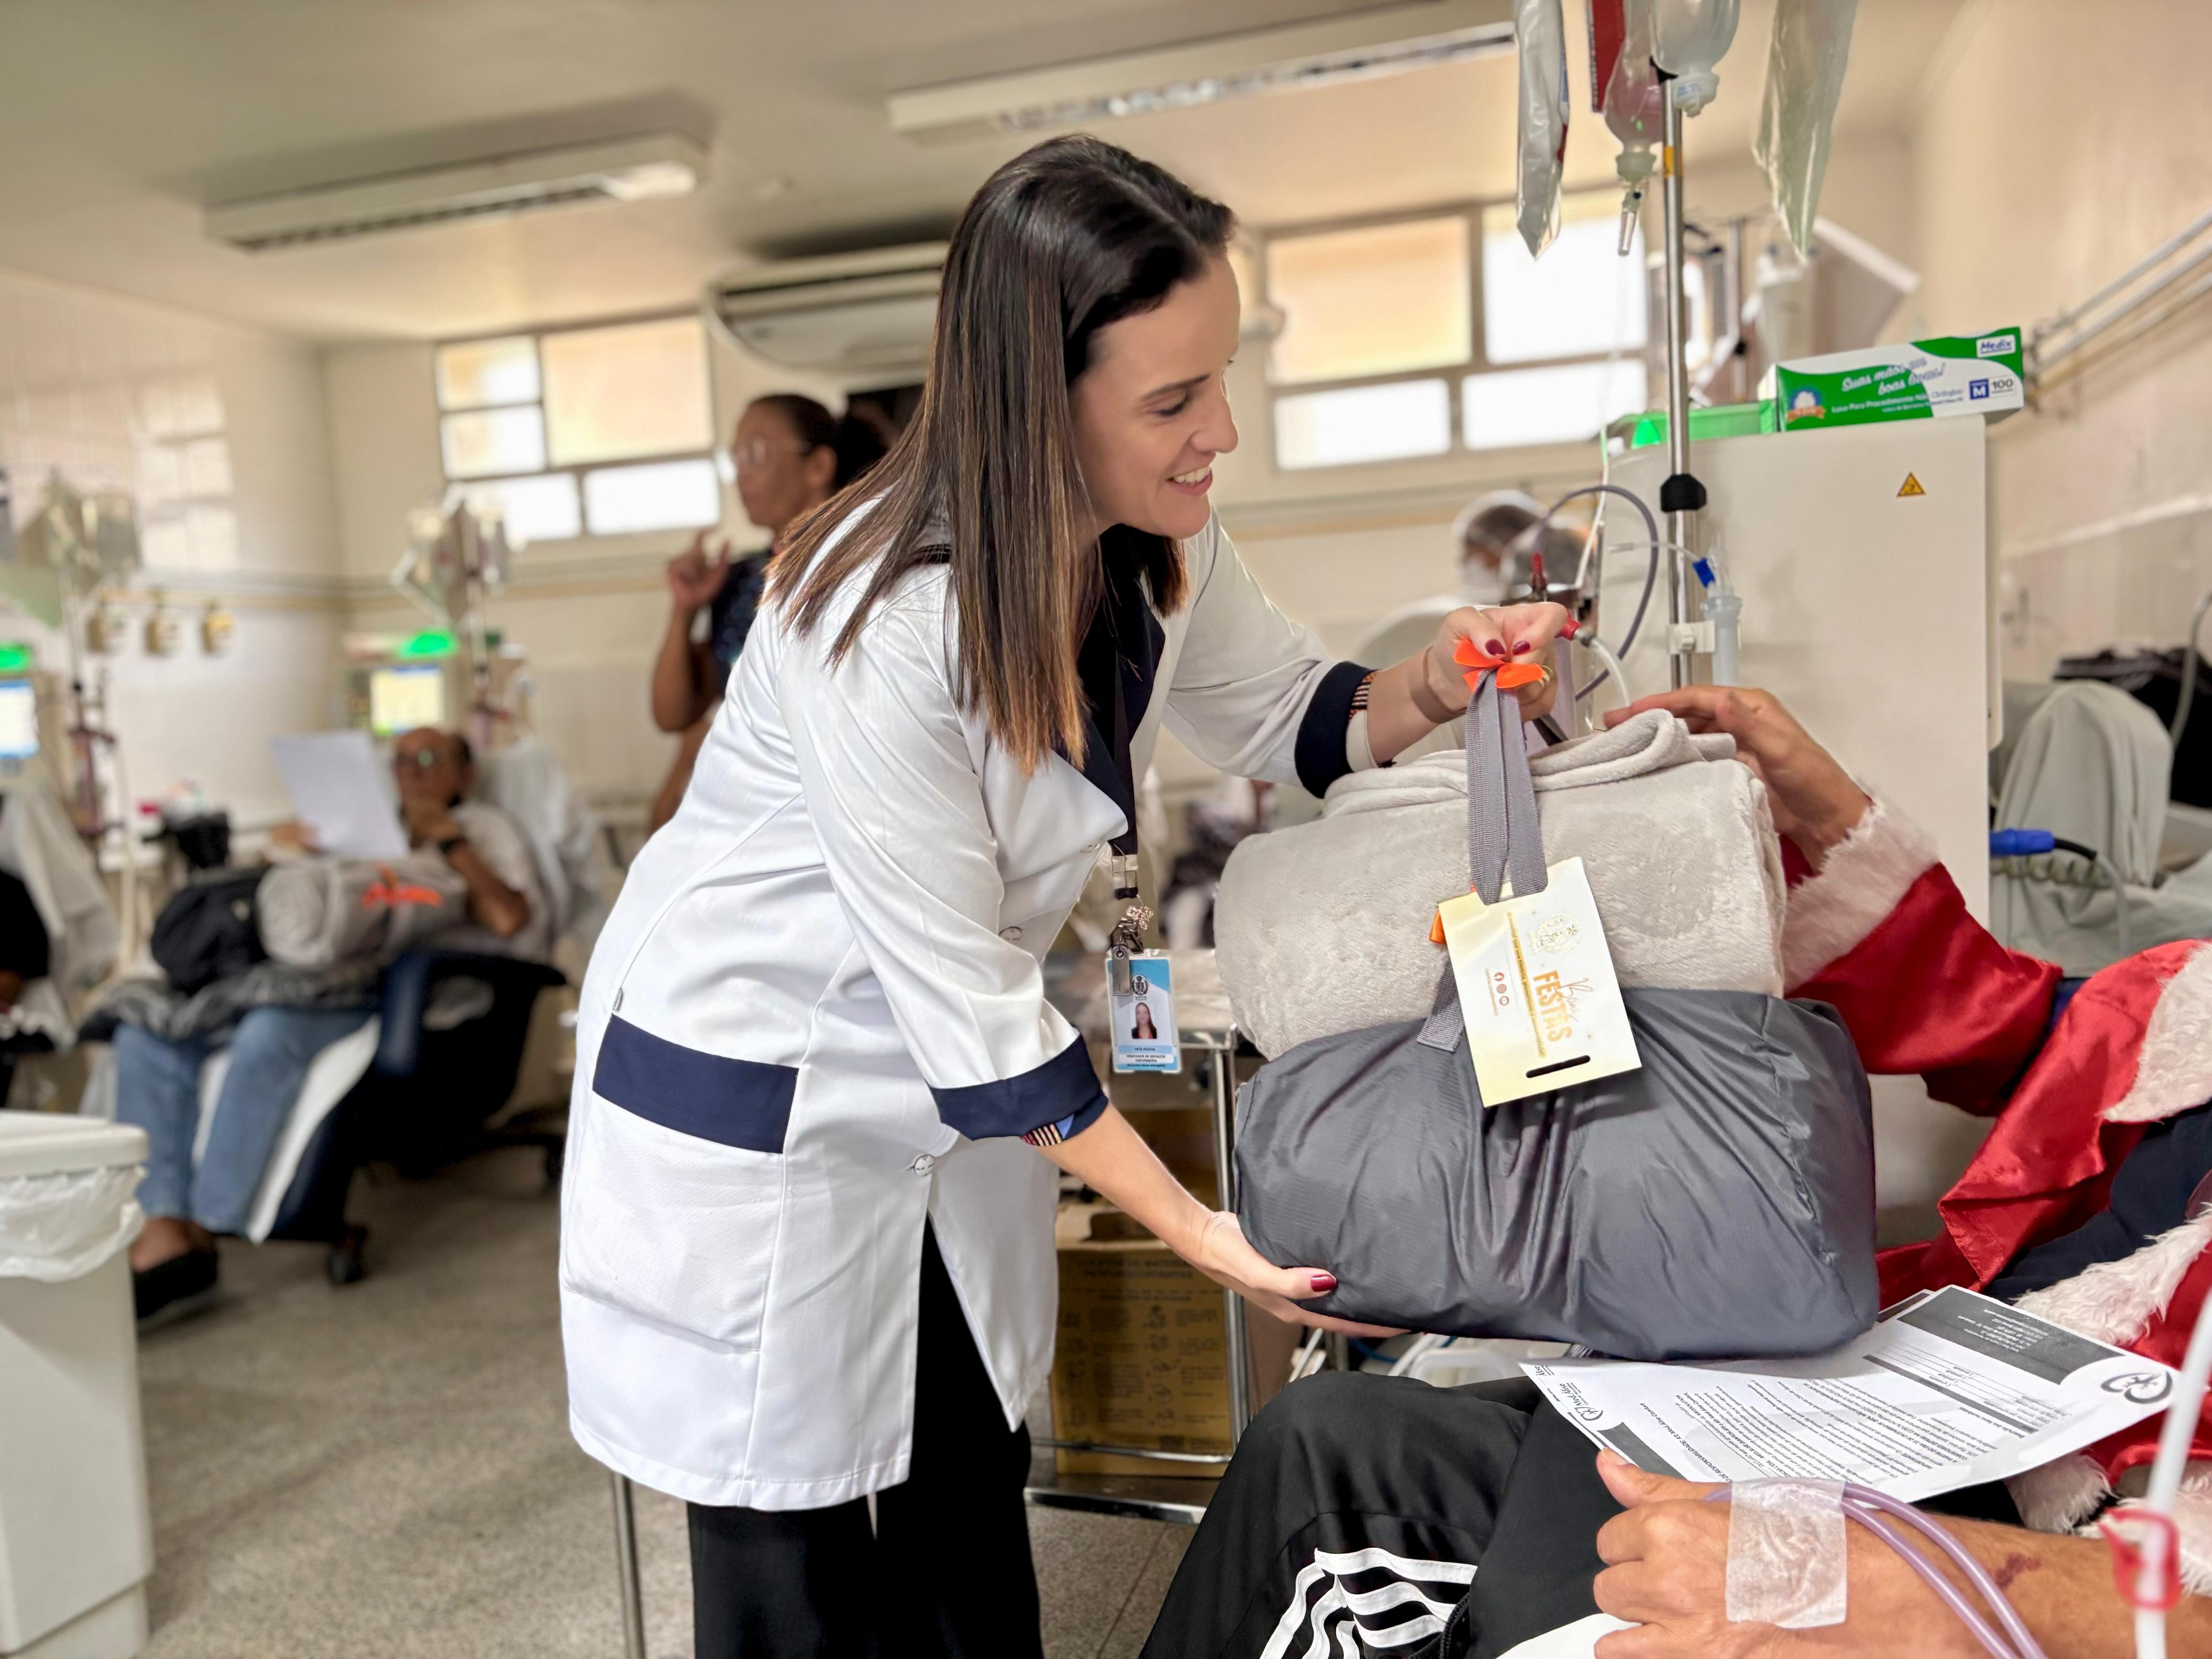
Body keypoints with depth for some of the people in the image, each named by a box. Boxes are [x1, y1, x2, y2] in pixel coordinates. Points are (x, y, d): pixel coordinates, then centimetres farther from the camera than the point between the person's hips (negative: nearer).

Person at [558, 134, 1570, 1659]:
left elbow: (1290, 717, 9)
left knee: (974, 1531, 16)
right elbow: (969, 1007, -26)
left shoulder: (1159, 544, -9)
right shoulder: (886, 621, -31)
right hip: (751, 1107, -6)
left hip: (948, 1096, 6)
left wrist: (1434, 687, -13)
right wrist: (1190, 1225, -22)